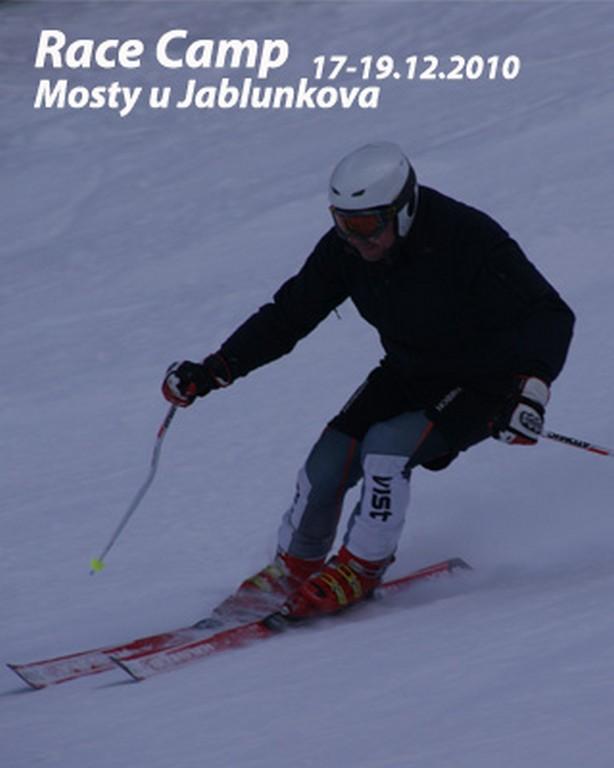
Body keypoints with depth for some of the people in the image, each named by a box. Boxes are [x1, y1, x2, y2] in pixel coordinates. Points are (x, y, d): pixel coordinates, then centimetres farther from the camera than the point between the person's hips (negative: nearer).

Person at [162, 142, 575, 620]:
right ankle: (293, 569, 17)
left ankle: (360, 569, -5)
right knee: (327, 463, -10)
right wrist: (214, 371, -15)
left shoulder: (468, 239, -30)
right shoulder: (345, 249, -14)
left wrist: (532, 387, -46)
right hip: (407, 375, 5)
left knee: (387, 445, -27)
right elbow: (287, 316, -3)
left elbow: (551, 316, -28)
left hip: (481, 385, -5)